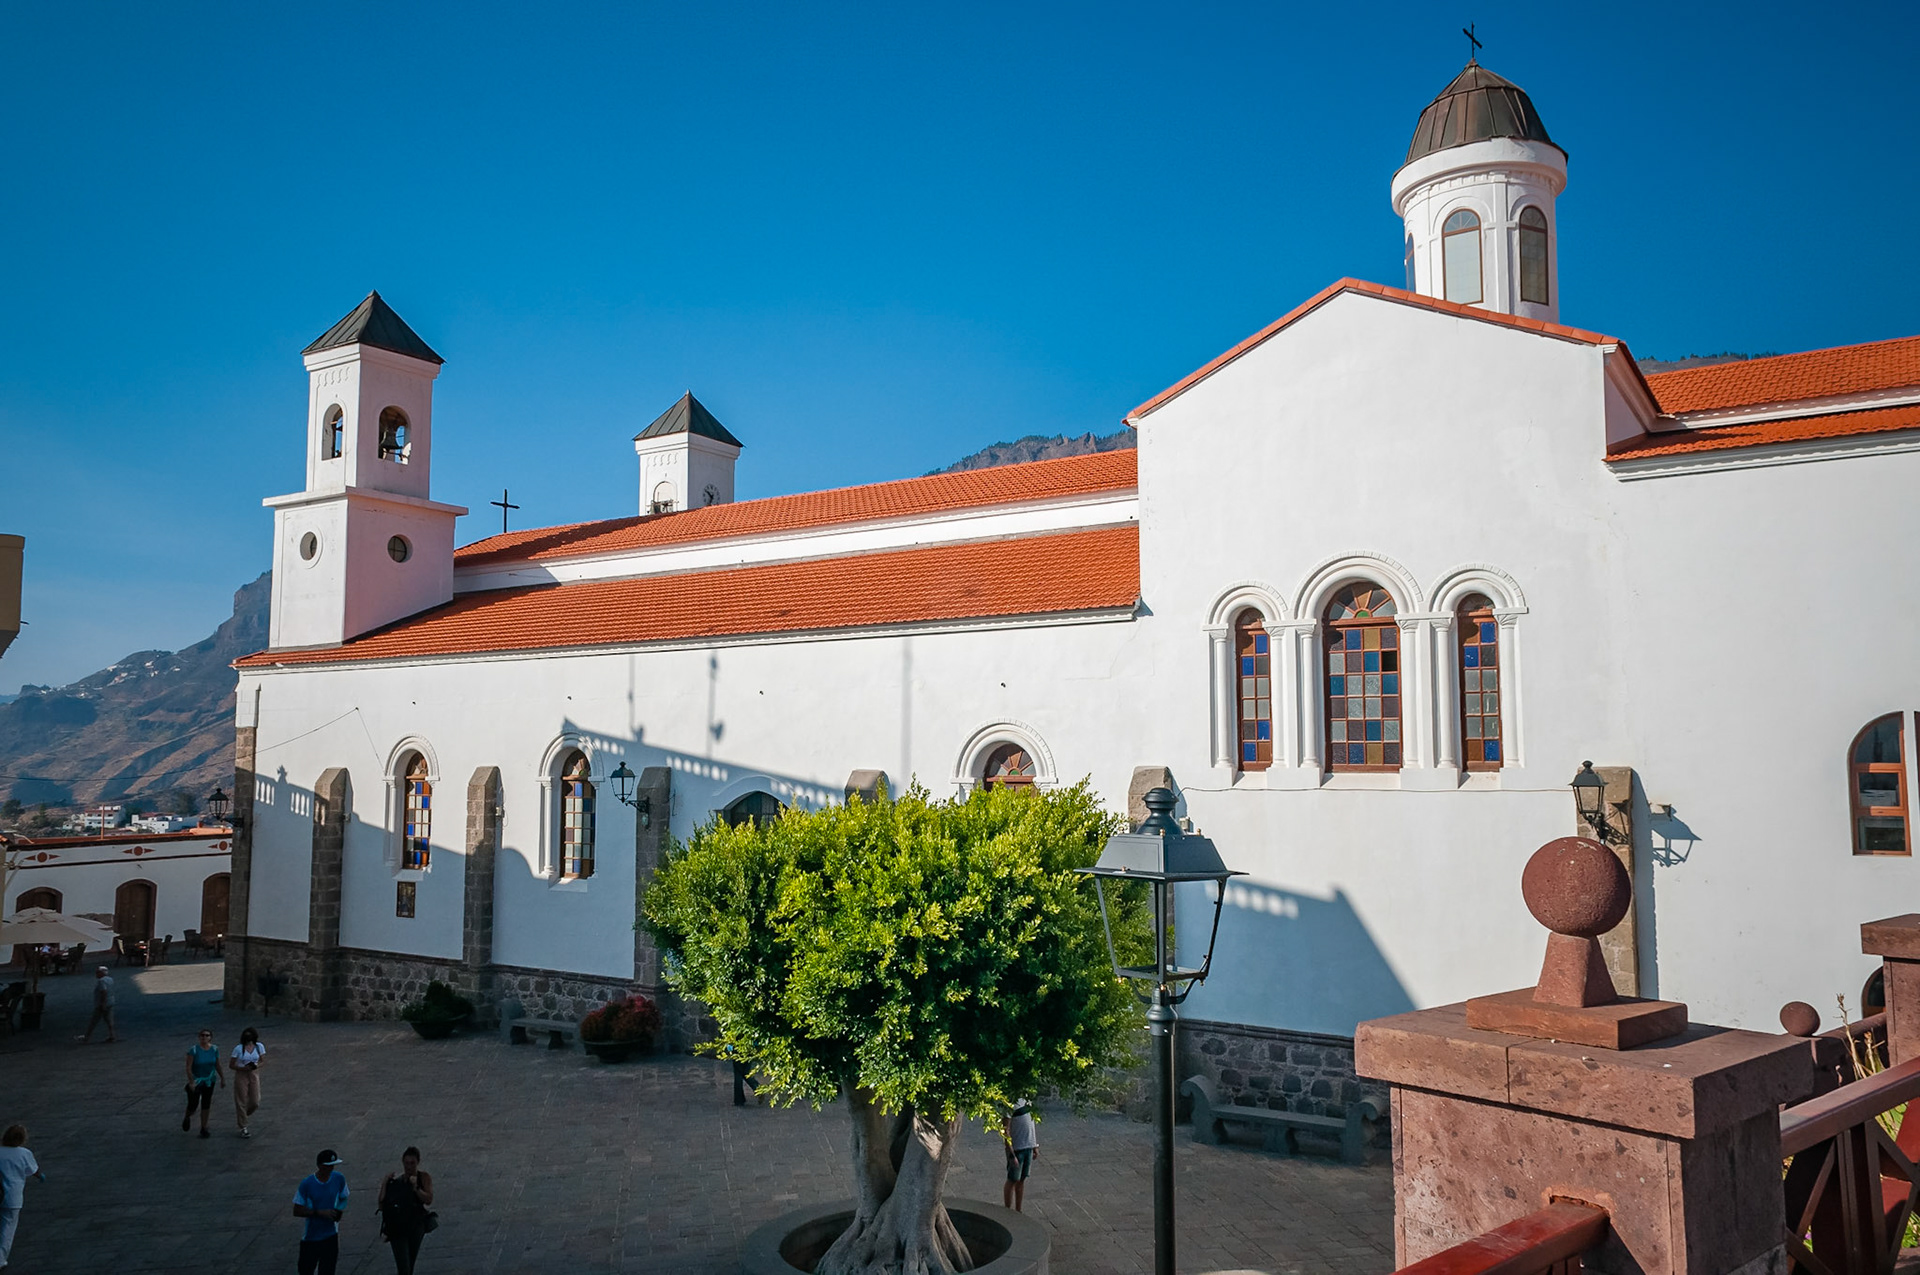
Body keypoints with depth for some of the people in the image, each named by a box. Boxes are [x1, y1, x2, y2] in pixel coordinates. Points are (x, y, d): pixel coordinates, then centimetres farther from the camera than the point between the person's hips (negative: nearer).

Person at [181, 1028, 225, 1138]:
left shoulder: (214, 1049, -3)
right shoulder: (193, 1050, -15)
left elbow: (218, 1066, 6)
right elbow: (188, 1067, -15)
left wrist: (222, 1079, 7)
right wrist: (191, 1082, -21)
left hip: (209, 1081, 3)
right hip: (196, 1081, -3)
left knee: (206, 1105, 5)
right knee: (193, 1104, -2)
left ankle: (203, 1129, 16)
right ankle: (187, 1117, 34)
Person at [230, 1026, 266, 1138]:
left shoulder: (259, 1047, -1)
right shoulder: (238, 1048, -9)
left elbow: (263, 1061, 6)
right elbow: (231, 1065, -5)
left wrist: (256, 1066, -15)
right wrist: (243, 1068, -21)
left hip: (254, 1075, 3)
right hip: (241, 1076, -3)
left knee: (255, 1103, 1)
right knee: (242, 1102, 0)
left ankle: (240, 1115, 32)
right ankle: (243, 1128, 12)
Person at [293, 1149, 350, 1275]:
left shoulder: (339, 1179, -6)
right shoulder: (307, 1184, -16)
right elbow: (297, 1211, -11)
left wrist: (340, 1210, -14)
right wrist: (320, 1213, -22)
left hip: (331, 1236, 2)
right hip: (310, 1237, -2)